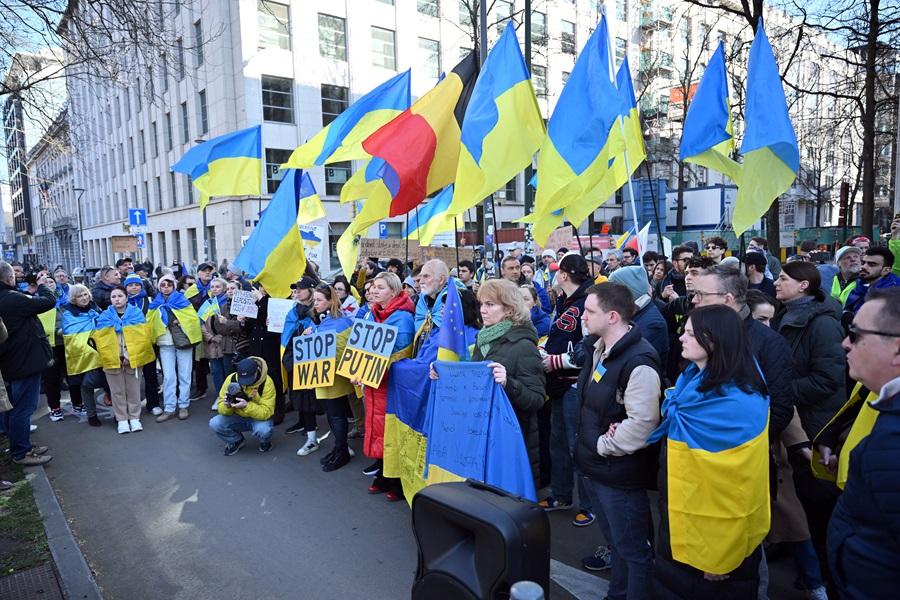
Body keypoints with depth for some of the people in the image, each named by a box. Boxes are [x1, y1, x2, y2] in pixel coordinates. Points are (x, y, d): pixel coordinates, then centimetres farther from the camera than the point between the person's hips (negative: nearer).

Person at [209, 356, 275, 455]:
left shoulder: (266, 382, -24)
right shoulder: (231, 379, -15)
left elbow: (266, 412, -27)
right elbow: (222, 409, -9)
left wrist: (246, 406, -41)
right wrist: (227, 406, -33)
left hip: (259, 418, -3)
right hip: (237, 418, 4)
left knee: (263, 430, -35)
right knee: (214, 423, -21)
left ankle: (265, 441, 4)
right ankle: (236, 441, 9)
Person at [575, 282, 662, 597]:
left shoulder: (638, 361, -24)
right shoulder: (597, 348, 5)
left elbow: (641, 423, -29)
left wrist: (603, 446, -18)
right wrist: (589, 447, 6)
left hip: (620, 474, -9)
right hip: (595, 467, 9)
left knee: (634, 550, 9)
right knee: (615, 540, 26)